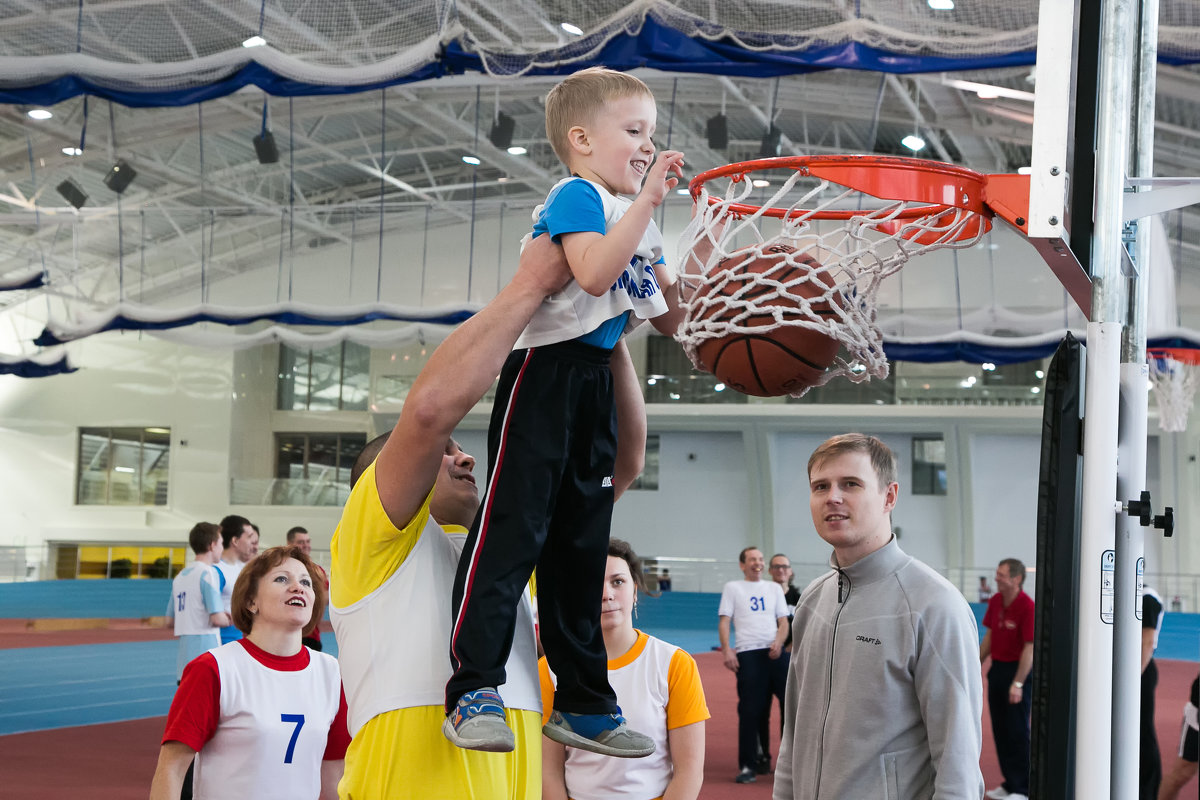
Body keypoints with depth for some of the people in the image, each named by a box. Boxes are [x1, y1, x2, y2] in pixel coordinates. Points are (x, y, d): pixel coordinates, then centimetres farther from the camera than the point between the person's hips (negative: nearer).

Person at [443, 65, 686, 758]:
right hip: (548, 371, -9)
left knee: (582, 545, 11)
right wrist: (649, 199, -23)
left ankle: (583, 702, 18)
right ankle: (473, 691, -12)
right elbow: (595, 272, -27)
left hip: (597, 386, 9)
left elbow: (669, 320, 23)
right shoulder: (578, 195, -7)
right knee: (514, 531, -13)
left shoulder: (637, 222, 19)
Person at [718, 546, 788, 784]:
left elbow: (783, 621, 14)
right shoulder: (732, 588, 11)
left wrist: (779, 642, -6)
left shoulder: (774, 588, 19)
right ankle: (747, 766, -4)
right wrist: (726, 650, -10)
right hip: (747, 653, -2)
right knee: (749, 710, -7)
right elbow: (724, 621, 4)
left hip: (774, 653, 2)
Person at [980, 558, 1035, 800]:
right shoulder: (995, 601, 5)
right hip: (997, 668, 8)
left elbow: (1029, 648, -19)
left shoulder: (1027, 607, -18)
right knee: (999, 730, 12)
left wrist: (1018, 684, -22)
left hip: (1018, 670, -8)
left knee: (1017, 732, -2)